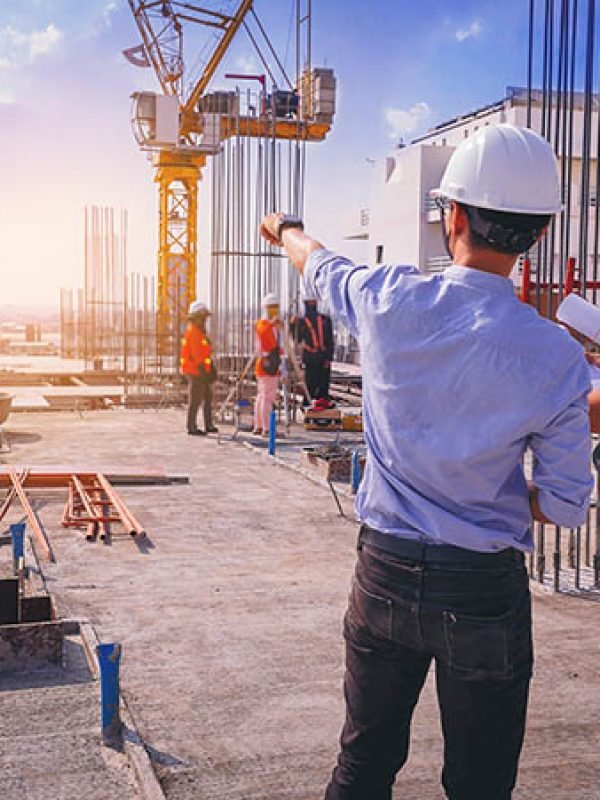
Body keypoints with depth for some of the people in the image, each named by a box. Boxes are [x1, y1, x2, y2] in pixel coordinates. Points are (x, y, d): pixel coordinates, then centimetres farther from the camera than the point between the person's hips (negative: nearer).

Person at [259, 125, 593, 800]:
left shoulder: (389, 300, -12)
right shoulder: (557, 359, -13)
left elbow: (318, 263, 12)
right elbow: (566, 507, -7)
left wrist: (285, 230, 35)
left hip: (385, 574, 2)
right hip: (487, 590, -1)